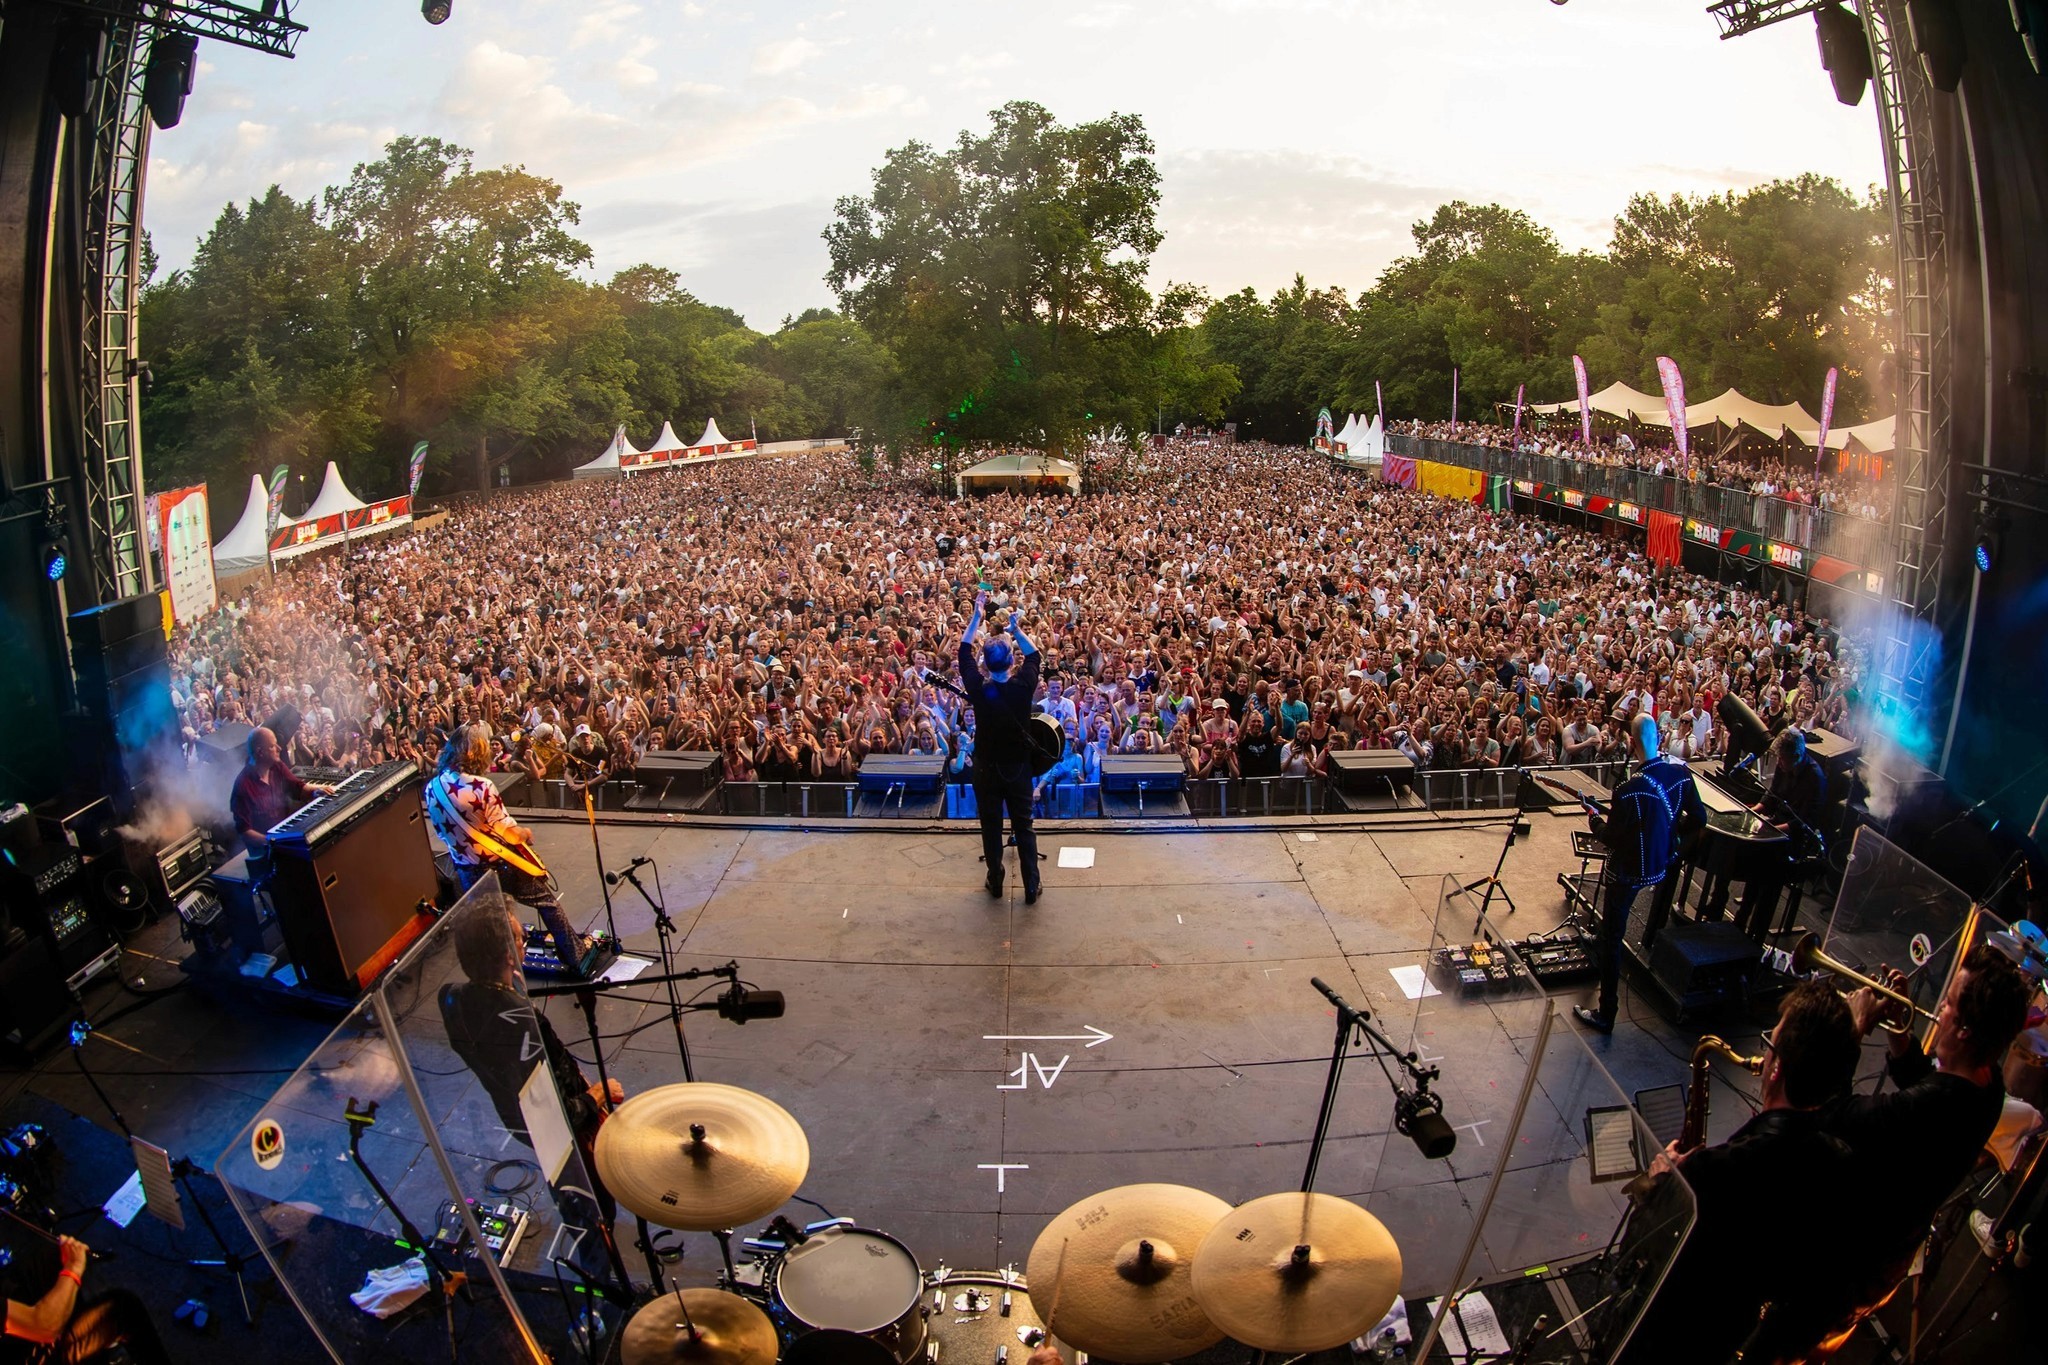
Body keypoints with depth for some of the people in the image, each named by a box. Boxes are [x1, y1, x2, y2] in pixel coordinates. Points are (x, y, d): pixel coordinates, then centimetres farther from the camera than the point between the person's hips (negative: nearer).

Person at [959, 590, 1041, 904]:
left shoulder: (979, 689, -16)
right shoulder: (1023, 687, -15)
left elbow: (964, 652, -1)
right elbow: (1033, 655, 5)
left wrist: (976, 616, 2)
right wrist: (1015, 628, 2)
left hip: (987, 767, 0)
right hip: (1018, 767, 0)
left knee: (991, 826, 12)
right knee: (1023, 826, 8)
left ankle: (995, 883, 21)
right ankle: (1031, 887, 11)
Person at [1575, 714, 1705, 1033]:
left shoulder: (1629, 790, -30)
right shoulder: (1681, 772, -11)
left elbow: (1612, 838, -19)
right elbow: (1698, 819, 1)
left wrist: (1596, 821, 1)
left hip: (1628, 872, -6)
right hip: (1663, 864, 6)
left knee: (1611, 938, 5)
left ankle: (1606, 1015, 13)